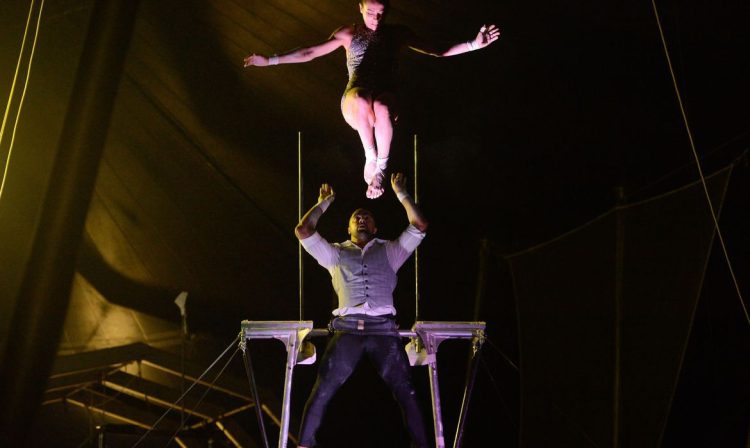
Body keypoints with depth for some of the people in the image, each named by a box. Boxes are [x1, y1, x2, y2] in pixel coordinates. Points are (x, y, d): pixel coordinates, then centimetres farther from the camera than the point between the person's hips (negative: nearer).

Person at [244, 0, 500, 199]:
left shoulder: (397, 34, 19)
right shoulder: (348, 34, 17)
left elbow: (439, 52, 17)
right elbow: (310, 53, 15)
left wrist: (474, 44, 6)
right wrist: (270, 60, 7)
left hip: (386, 96, 0)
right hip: (355, 98, 0)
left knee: (382, 108, -41)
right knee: (363, 101, -42)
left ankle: (380, 168, -27)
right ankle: (370, 157, -22)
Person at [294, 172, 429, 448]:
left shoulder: (389, 251, 24)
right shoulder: (336, 254, 24)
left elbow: (419, 225, 16)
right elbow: (303, 231, 14)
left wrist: (400, 193, 21)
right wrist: (325, 202, 24)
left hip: (384, 329, 0)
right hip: (347, 329, 0)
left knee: (406, 393, -9)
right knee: (321, 392, -8)